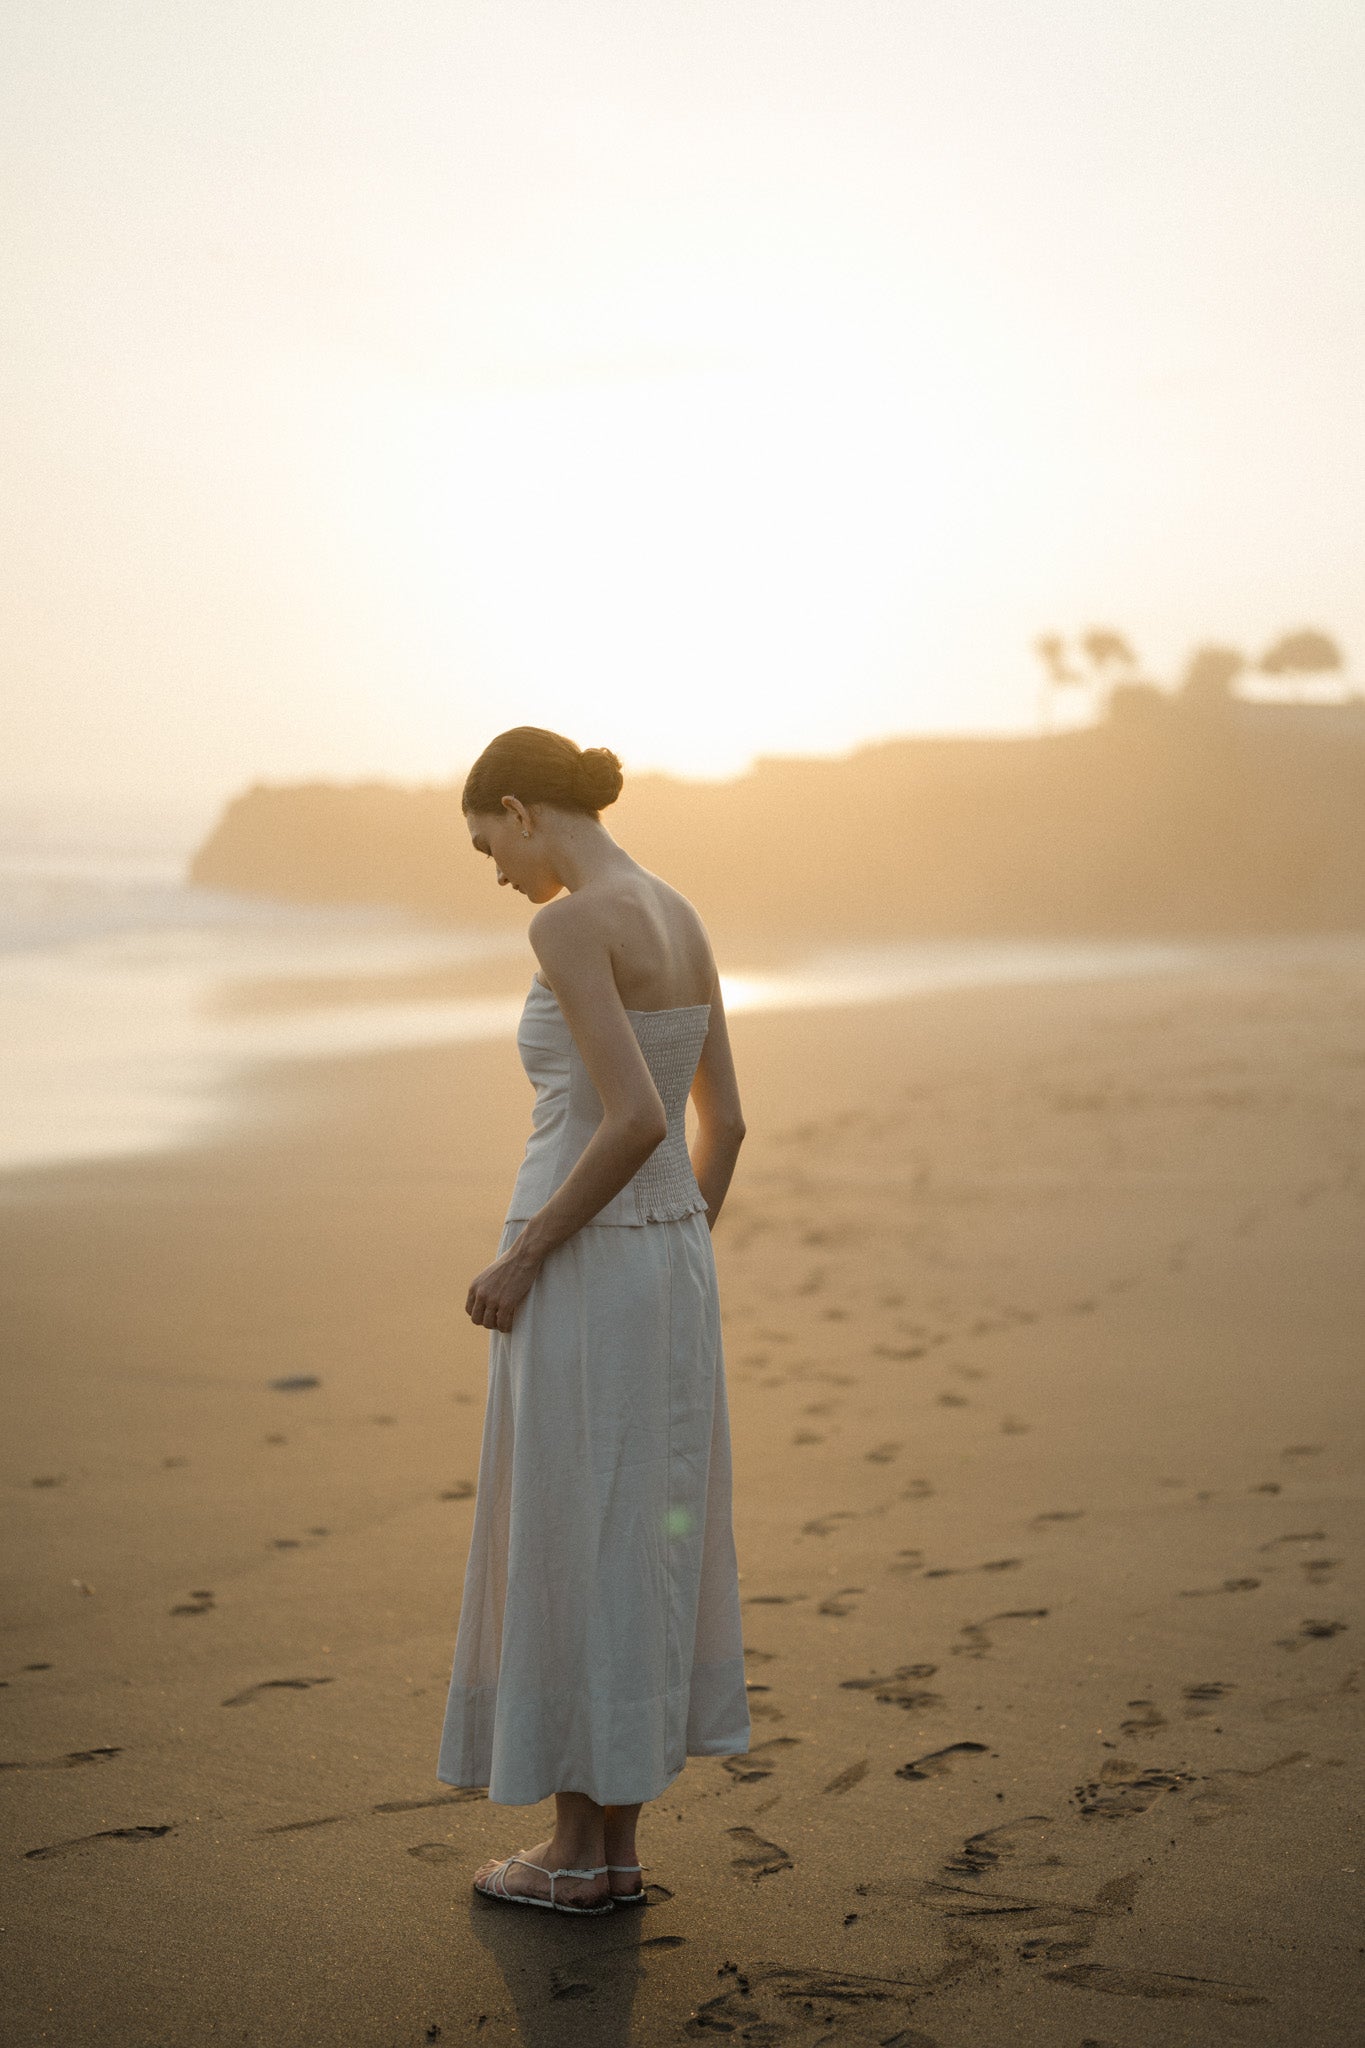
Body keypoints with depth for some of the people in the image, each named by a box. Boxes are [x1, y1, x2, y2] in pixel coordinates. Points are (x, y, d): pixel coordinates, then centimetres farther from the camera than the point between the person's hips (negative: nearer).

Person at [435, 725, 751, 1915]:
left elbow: (637, 1120, -25)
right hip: (669, 1265, 9)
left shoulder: (568, 925, -17)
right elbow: (725, 1122, 15)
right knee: (638, 1552, 15)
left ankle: (581, 1853, 15)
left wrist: (520, 1262, -15)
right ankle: (616, 1844, 24)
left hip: (580, 1278, -9)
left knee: (566, 1564, 4)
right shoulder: (683, 922, 11)